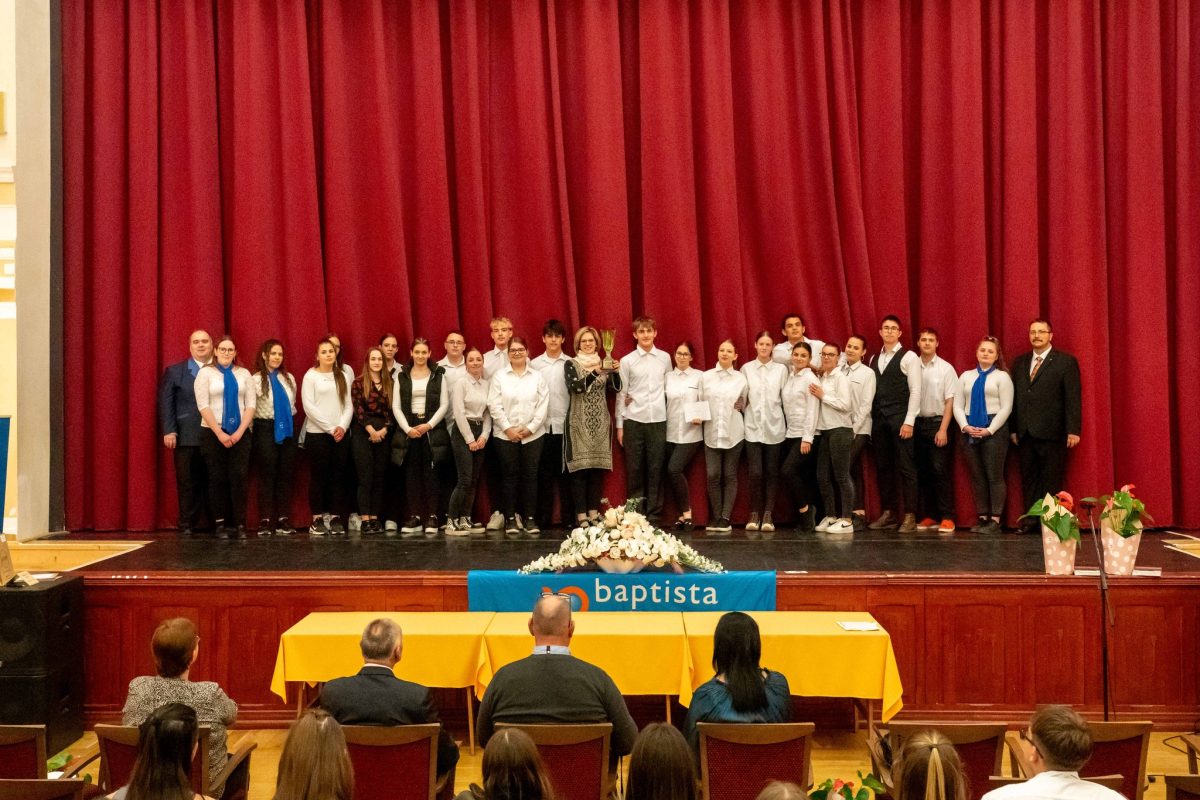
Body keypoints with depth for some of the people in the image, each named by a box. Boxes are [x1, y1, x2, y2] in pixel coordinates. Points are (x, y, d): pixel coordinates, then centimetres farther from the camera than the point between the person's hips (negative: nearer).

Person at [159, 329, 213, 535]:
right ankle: (186, 524, 7)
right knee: (187, 482, 1)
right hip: (186, 437, 0)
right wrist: (168, 431, -5)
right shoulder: (174, 371, 9)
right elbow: (165, 402, 5)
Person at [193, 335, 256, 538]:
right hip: (212, 433, -1)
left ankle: (239, 523, -1)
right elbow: (203, 406, -6)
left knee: (239, 478, -4)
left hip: (240, 434, 2)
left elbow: (251, 404, 4)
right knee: (218, 479, 2)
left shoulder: (244, 373, 9)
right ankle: (220, 523, 8)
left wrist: (240, 432, -8)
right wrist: (219, 433, -12)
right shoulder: (206, 373, 2)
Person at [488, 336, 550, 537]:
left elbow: (543, 405, 0)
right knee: (510, 476, 2)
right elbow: (495, 406, -3)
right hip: (505, 435, -1)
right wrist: (508, 429, -11)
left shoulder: (537, 377, 6)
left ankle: (530, 519, 8)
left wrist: (530, 428, -9)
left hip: (532, 435, 1)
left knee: (530, 476, 2)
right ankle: (511, 519, 8)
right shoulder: (499, 377, 3)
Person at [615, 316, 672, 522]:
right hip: (633, 420, -1)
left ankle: (653, 513, 10)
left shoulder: (665, 358, 6)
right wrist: (619, 425, 2)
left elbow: (668, 388, 13)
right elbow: (621, 394, 3)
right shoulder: (627, 361, 2)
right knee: (634, 469, 3)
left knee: (656, 469, 3)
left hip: (658, 420, 1)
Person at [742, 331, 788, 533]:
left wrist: (788, 423, 4)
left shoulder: (781, 369, 5)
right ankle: (754, 514, 7)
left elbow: (785, 398, 6)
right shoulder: (746, 369, 5)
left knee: (771, 472, 2)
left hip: (774, 427, 1)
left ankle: (768, 515, 8)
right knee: (755, 473, -6)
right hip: (752, 427, 0)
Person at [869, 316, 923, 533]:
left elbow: (915, 390, -8)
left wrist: (909, 421, -14)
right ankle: (888, 513, 15)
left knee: (905, 467, -5)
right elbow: (871, 390, 14)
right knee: (883, 467, 8)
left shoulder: (909, 357, -2)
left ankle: (910, 516, -1)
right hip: (878, 418, 6)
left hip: (900, 418, -5)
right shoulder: (874, 359, 15)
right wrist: (870, 419, 6)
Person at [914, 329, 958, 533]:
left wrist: (943, 429, -11)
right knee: (922, 472, 7)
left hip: (937, 423, -3)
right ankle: (928, 517, 14)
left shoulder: (946, 369, -2)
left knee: (940, 471, -6)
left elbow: (950, 401, -4)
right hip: (918, 423, 3)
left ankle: (947, 518, -1)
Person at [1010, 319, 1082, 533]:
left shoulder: (1066, 361, 0)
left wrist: (1073, 430, -11)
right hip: (1025, 433, 4)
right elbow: (1015, 396, 12)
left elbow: (1073, 398, -5)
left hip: (1051, 432, -4)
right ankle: (1031, 518, 12)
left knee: (1052, 478, 1)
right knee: (1029, 477, 7)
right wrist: (1013, 429, 7)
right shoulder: (1020, 362, 14)